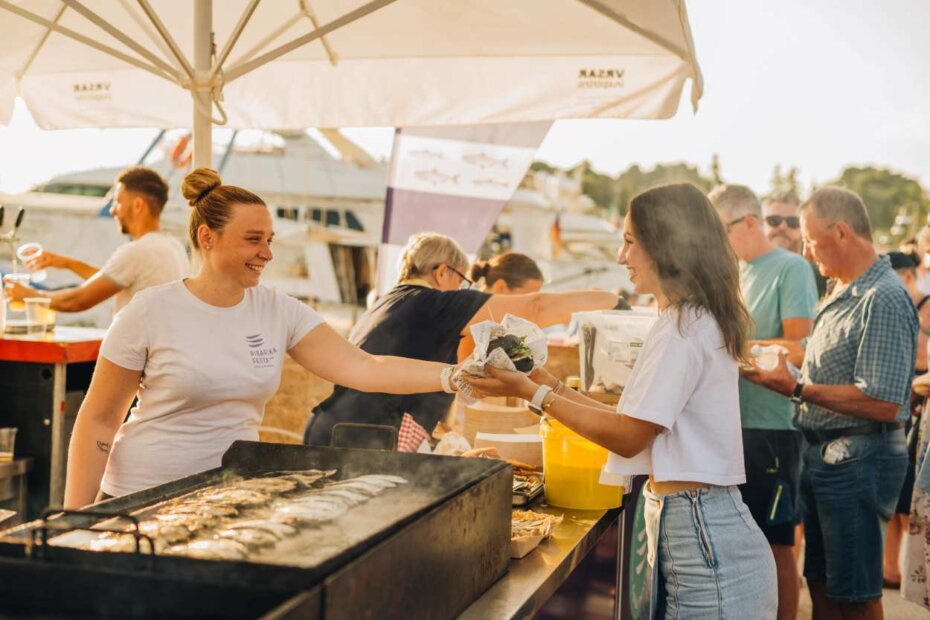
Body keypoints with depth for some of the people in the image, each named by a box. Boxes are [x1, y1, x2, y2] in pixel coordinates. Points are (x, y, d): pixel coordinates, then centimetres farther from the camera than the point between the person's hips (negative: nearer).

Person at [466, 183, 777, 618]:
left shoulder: (684, 326, -15)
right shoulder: (698, 319, 15)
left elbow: (629, 437, -15)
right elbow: (638, 422, 12)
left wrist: (532, 393, -10)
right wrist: (555, 387, 10)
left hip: (702, 537, -9)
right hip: (697, 526, 9)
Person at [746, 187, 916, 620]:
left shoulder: (883, 299, -19)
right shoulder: (844, 295, 12)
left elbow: (882, 403, -25)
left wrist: (797, 390, -23)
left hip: (858, 459, -9)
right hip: (822, 454, 9)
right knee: (821, 583, 18)